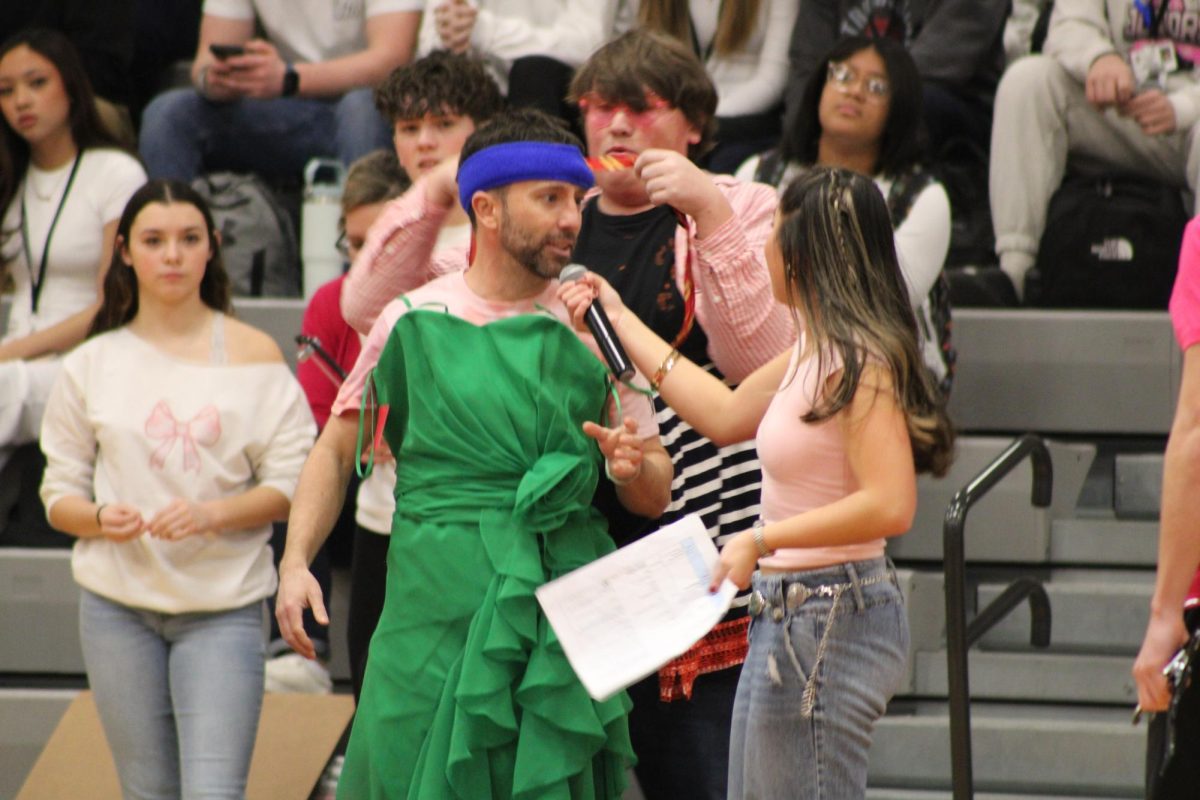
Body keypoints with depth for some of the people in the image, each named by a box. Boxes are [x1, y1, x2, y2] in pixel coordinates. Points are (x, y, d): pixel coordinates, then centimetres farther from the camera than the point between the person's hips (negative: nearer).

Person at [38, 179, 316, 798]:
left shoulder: (253, 356, 2)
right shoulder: (92, 366, 7)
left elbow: (290, 485, -1)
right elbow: (59, 495, 9)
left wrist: (210, 515, -18)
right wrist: (100, 519, -14)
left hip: (223, 606, -2)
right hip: (117, 604, 2)